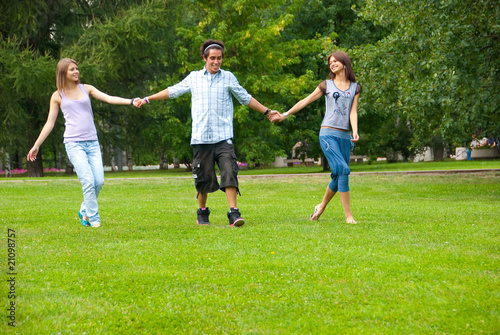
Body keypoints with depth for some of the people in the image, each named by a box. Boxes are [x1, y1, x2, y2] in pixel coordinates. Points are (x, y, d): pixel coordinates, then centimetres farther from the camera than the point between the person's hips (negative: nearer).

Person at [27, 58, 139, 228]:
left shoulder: (86, 89, 12)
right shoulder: (57, 96, 7)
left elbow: (109, 98, 2)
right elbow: (50, 123, 12)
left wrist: (131, 101, -13)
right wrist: (36, 145, 10)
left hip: (92, 142, 3)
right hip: (74, 143, -3)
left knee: (99, 181, -5)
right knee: (88, 181, -17)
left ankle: (85, 211, 18)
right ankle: (93, 218, -7)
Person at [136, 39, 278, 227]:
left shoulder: (228, 78, 10)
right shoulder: (193, 78, 11)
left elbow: (245, 98, 20)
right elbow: (172, 91, 23)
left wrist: (267, 112, 20)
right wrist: (147, 99, 25)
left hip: (223, 137, -1)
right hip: (201, 138, 1)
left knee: (229, 173, -16)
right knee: (204, 178, 3)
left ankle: (234, 213, -18)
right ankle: (202, 213, 22)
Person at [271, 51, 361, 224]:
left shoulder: (355, 88, 13)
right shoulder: (326, 85, 9)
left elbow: (353, 112, 5)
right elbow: (305, 101, 14)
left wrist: (355, 132, -11)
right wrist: (285, 115, 14)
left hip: (344, 136, 3)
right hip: (328, 133, -3)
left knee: (339, 176, 5)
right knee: (342, 170, -19)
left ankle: (321, 207, 29)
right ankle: (348, 215, -17)